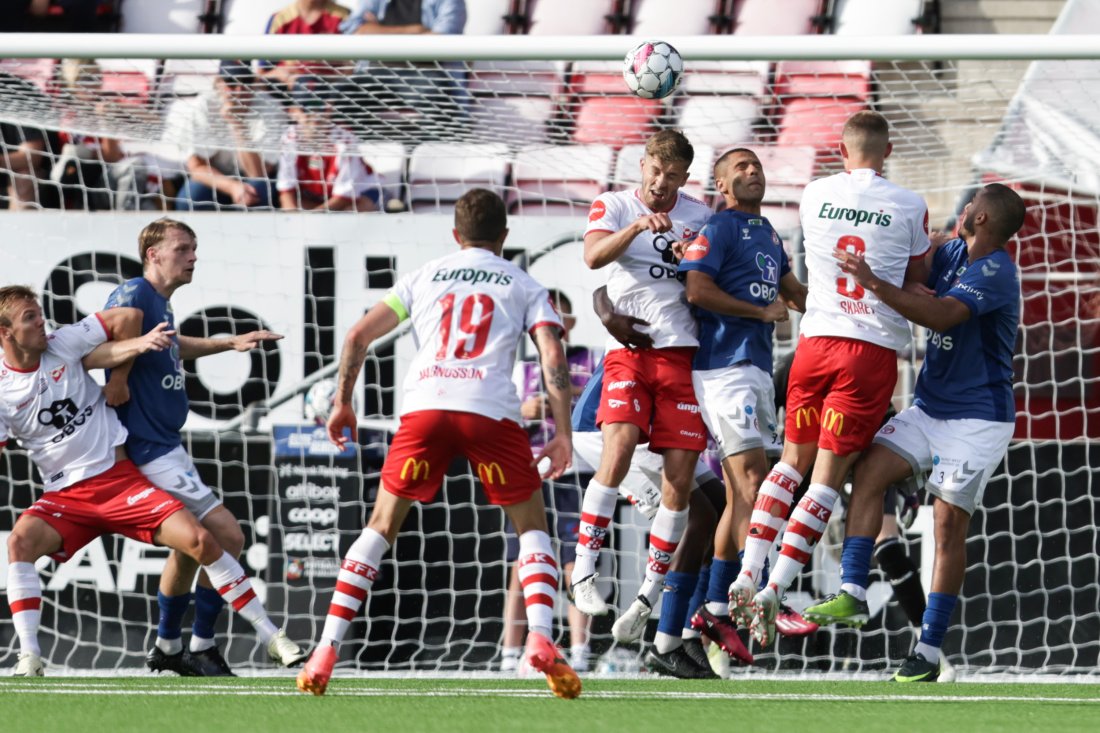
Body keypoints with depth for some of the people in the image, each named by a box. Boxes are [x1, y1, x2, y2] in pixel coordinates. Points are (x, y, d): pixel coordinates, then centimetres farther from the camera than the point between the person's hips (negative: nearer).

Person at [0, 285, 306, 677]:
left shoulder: (63, 344, -2)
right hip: (66, 496, -1)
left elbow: (126, 317, 4)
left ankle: (271, 636, -1)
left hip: (122, 479, 1)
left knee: (199, 540, -12)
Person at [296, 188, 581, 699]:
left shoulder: (426, 277, 23)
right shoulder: (524, 287, 19)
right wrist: (562, 433, 3)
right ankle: (540, 638, -9)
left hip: (424, 407, 1)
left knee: (381, 528, 13)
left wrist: (342, 403, 24)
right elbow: (553, 358, 3)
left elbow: (358, 337, 16)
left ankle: (326, 651, 3)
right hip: (492, 410, -1)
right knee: (531, 527, 15)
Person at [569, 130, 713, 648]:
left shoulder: (698, 216, 12)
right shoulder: (613, 207, 6)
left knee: (679, 479, -2)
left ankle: (648, 597, 8)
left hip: (684, 352, 2)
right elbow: (594, 256, -13)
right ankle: (584, 571, -15)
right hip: (629, 350, -2)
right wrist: (637, 226, -28)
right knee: (617, 452, -23)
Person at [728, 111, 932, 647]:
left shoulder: (814, 196, 5)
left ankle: (748, 576, 6)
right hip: (874, 348, -2)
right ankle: (773, 592, -9)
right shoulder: (908, 207, -1)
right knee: (830, 473, -1)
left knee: (793, 458, 16)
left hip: (816, 337, 2)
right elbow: (916, 284, 11)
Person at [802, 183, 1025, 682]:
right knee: (869, 472, -10)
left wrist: (876, 285, -37)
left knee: (949, 525, -7)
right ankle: (853, 594, -13)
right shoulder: (952, 254, 8)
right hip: (930, 409, 8)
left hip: (977, 419, -8)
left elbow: (942, 315, -33)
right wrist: (910, 291, -2)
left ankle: (929, 652, -2)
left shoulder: (994, 271, -19)